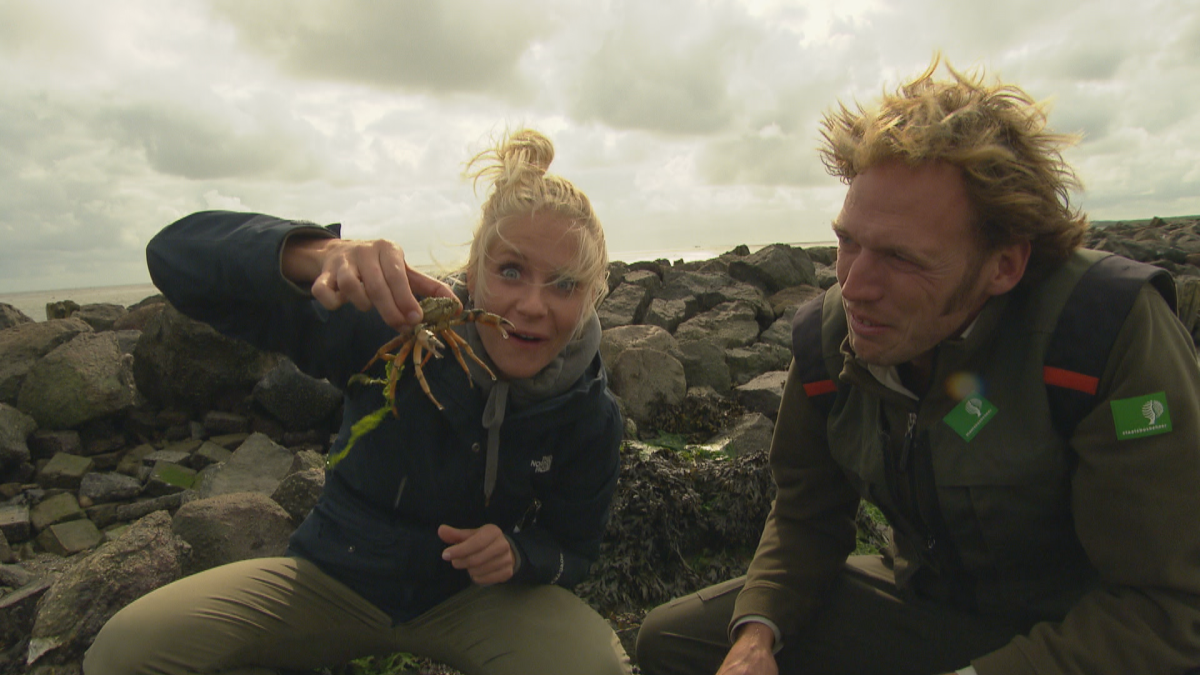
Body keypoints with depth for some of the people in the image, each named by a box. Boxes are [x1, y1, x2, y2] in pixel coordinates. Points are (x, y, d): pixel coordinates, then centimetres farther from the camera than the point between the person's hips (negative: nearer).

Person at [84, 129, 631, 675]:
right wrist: (317, 255, -50)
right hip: (339, 575, 1)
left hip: (472, 594, 1)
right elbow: (176, 253, -28)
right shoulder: (391, 326, -25)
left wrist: (517, 555, -27)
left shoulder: (590, 415, -17)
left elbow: (572, 546, -2)